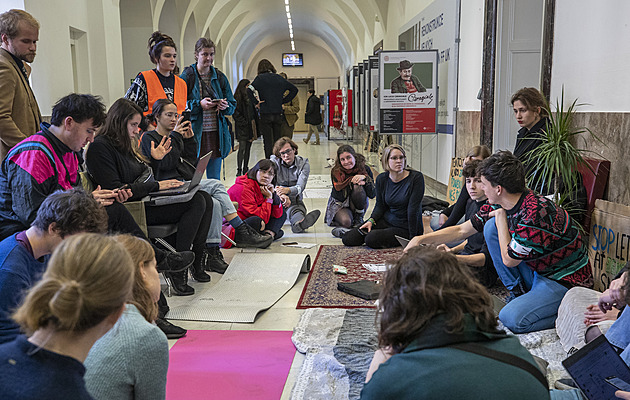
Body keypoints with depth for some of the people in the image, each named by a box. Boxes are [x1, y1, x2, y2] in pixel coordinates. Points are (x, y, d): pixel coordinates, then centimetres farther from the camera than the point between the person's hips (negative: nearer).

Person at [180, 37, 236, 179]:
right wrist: (199, 104, -19)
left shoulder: (219, 76, 11)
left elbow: (232, 105, 12)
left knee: (215, 179, 9)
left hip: (216, 133, 4)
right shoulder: (187, 76, -1)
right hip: (195, 134, -4)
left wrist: (225, 106, -10)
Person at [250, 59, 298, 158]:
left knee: (268, 142, -1)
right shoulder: (279, 78, 9)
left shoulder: (260, 78, -4)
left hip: (265, 114, -3)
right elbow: (294, 89, 16)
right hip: (278, 114, 3)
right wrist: (283, 101, 13)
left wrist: (256, 102, -6)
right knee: (278, 141, 10)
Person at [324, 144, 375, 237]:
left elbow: (372, 195, -17)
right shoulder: (336, 172, -15)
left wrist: (365, 178, -31)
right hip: (339, 205, -2)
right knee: (346, 222, -35)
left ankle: (359, 218, -11)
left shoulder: (365, 169, -12)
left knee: (358, 187, -29)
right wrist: (351, 181, -30)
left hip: (359, 205, 2)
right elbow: (340, 197, -22)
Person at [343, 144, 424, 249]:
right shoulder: (381, 179, -2)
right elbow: (380, 206, 7)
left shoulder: (416, 177, -15)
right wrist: (371, 220, -12)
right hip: (386, 220, 5)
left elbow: (413, 209, -19)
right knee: (348, 239, -8)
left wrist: (413, 239, -20)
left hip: (405, 228, -4)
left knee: (371, 240, -27)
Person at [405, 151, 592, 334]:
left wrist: (501, 217, -13)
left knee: (511, 319, -27)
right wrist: (421, 239, 0)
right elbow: (461, 230, 5)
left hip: (566, 280, -8)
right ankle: (519, 294, 4)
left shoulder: (535, 214, -31)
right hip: (535, 271, 8)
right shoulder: (499, 206, -5)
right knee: (491, 226, -5)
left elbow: (508, 260, -20)